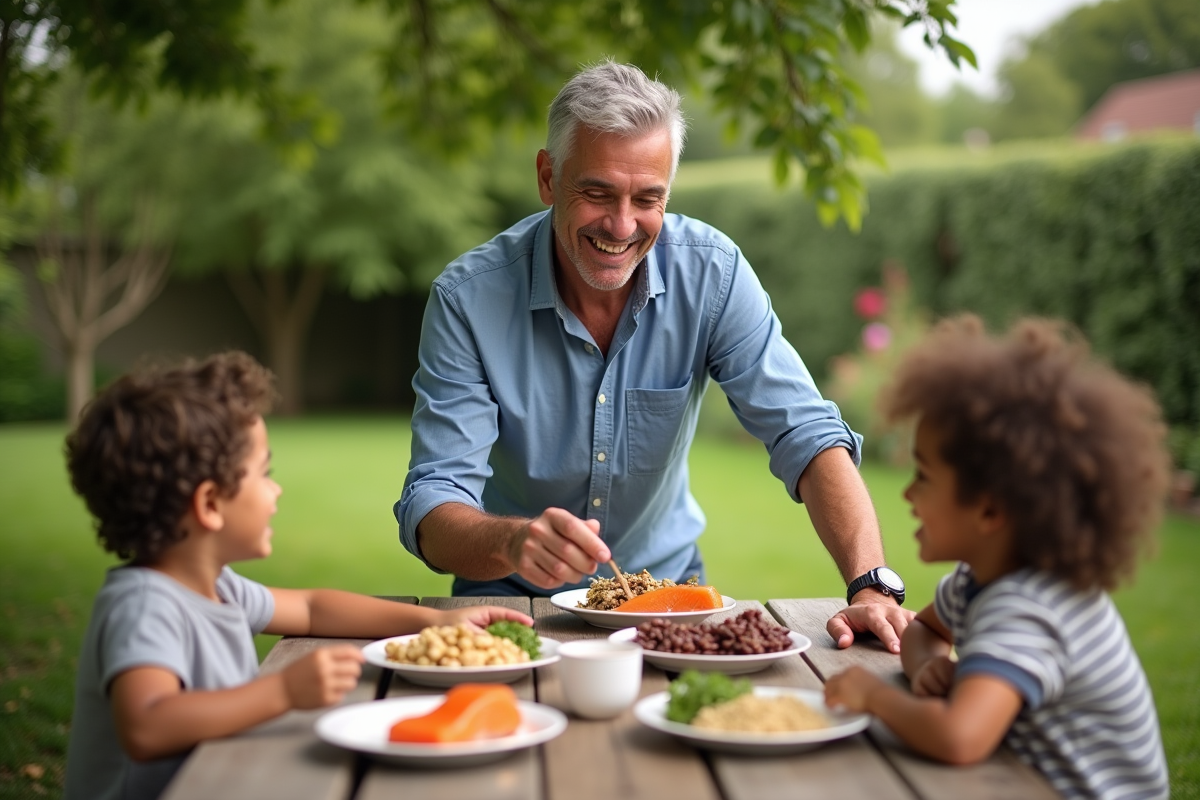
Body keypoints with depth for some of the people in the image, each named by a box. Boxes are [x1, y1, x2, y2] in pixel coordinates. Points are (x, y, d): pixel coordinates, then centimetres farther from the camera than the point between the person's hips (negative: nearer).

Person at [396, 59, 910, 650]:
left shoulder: (712, 273, -13)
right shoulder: (467, 300, -18)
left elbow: (807, 437, -17)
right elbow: (430, 509, -22)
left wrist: (872, 586, -33)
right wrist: (514, 542, -46)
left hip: (666, 584, 1)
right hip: (512, 601, -1)